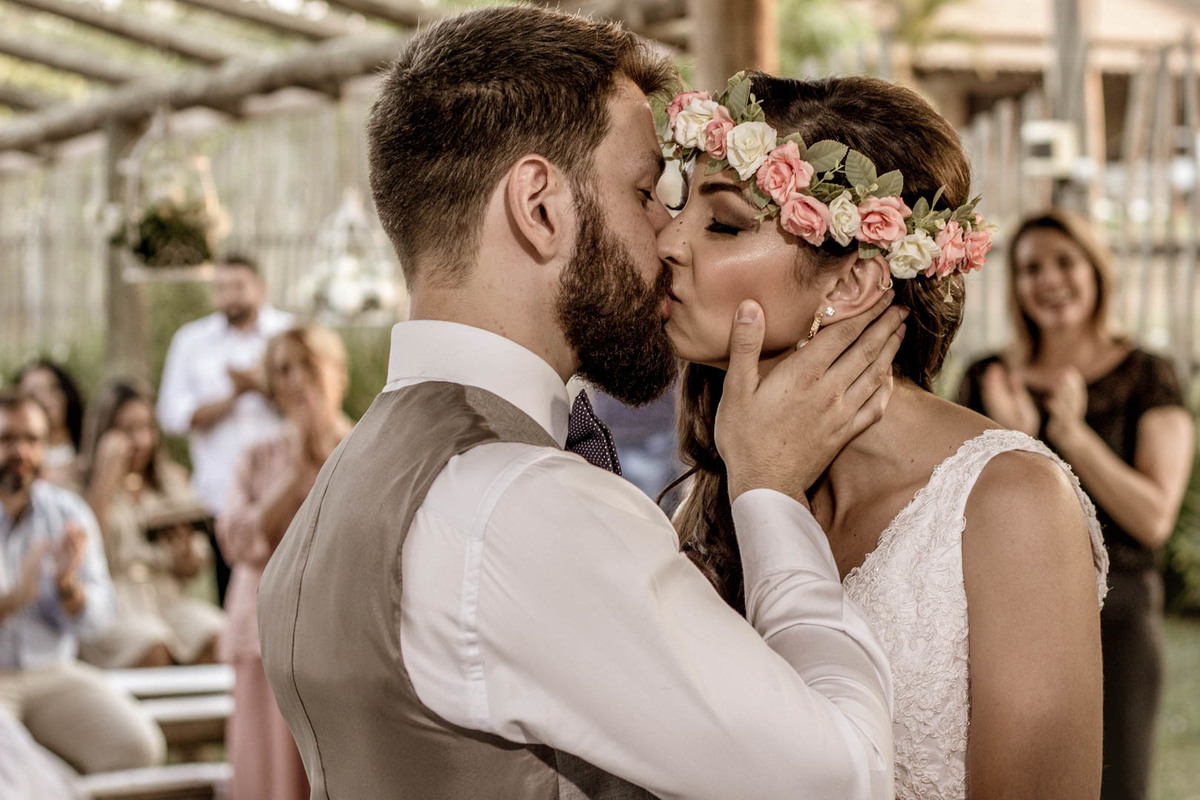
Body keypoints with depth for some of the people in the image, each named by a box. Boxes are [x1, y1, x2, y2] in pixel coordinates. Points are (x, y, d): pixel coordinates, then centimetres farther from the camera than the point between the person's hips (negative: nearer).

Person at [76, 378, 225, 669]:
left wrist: (185, 554, -9)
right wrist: (108, 478, -9)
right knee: (152, 647, -34)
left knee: (220, 639, -27)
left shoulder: (172, 478, 19)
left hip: (170, 598, 4)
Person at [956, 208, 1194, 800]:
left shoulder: (1146, 379, 1)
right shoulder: (988, 380, 7)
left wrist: (1073, 433, -17)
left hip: (1115, 619, -2)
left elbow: (1155, 518, -8)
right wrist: (1011, 440, -15)